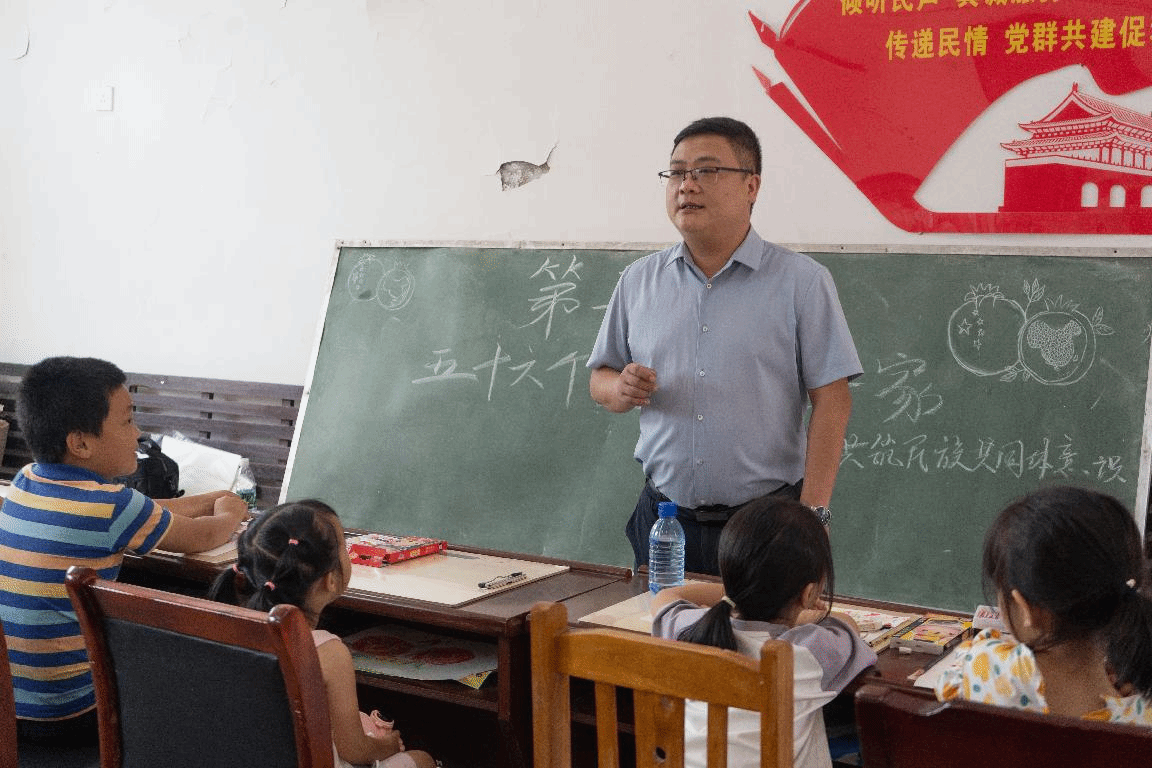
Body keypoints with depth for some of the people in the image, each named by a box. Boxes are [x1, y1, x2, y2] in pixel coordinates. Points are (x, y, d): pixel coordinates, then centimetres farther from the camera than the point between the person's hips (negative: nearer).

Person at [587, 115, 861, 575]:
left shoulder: (803, 282, -3)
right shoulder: (638, 281, 8)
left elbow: (831, 402, -7)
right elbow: (599, 379, 15)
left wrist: (812, 513, -14)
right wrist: (622, 389, -9)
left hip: (766, 522, -3)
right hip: (663, 516, 3)